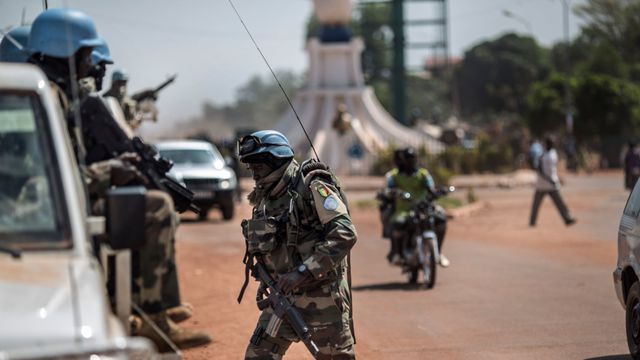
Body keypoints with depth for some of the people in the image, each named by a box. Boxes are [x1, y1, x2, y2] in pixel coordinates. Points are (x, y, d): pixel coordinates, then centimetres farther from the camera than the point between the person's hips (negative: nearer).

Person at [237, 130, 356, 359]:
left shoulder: (313, 188, -13)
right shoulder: (263, 199, 10)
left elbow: (345, 234, -23)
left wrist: (303, 272, -26)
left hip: (322, 298, -7)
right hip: (283, 297, 7)